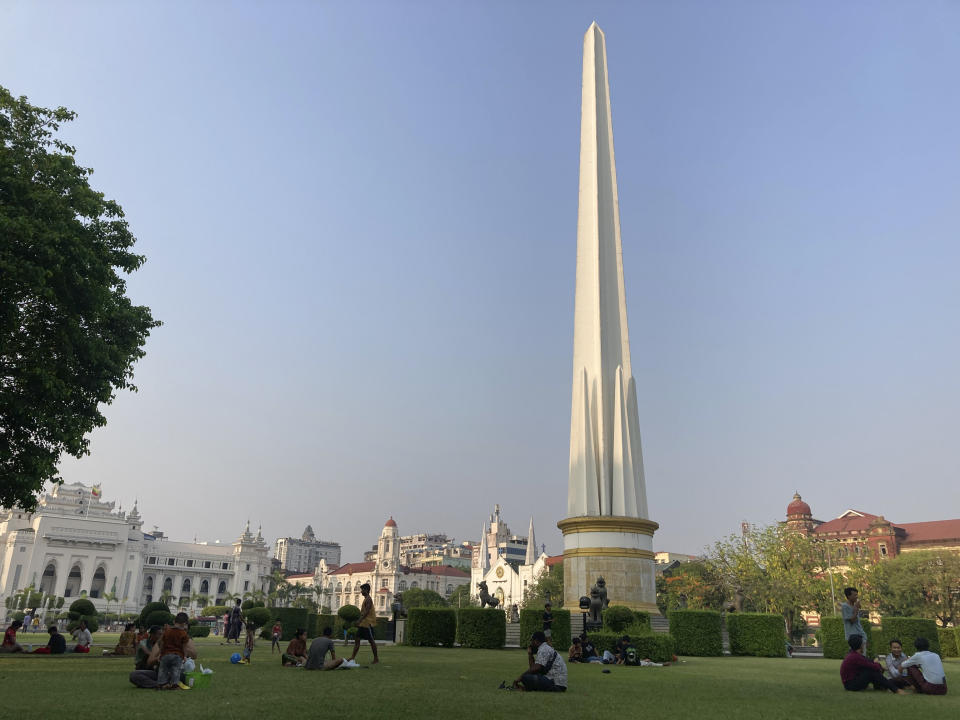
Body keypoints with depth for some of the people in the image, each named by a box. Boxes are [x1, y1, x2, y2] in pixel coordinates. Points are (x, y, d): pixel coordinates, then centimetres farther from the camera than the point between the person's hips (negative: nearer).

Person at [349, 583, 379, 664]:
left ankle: (376, 659, 5)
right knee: (357, 639, 5)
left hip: (368, 623, -10)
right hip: (363, 623, 10)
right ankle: (352, 657, 6)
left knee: (371, 640, -3)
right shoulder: (366, 599, 17)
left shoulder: (368, 599, -13)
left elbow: (367, 611, -23)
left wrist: (359, 620, -29)